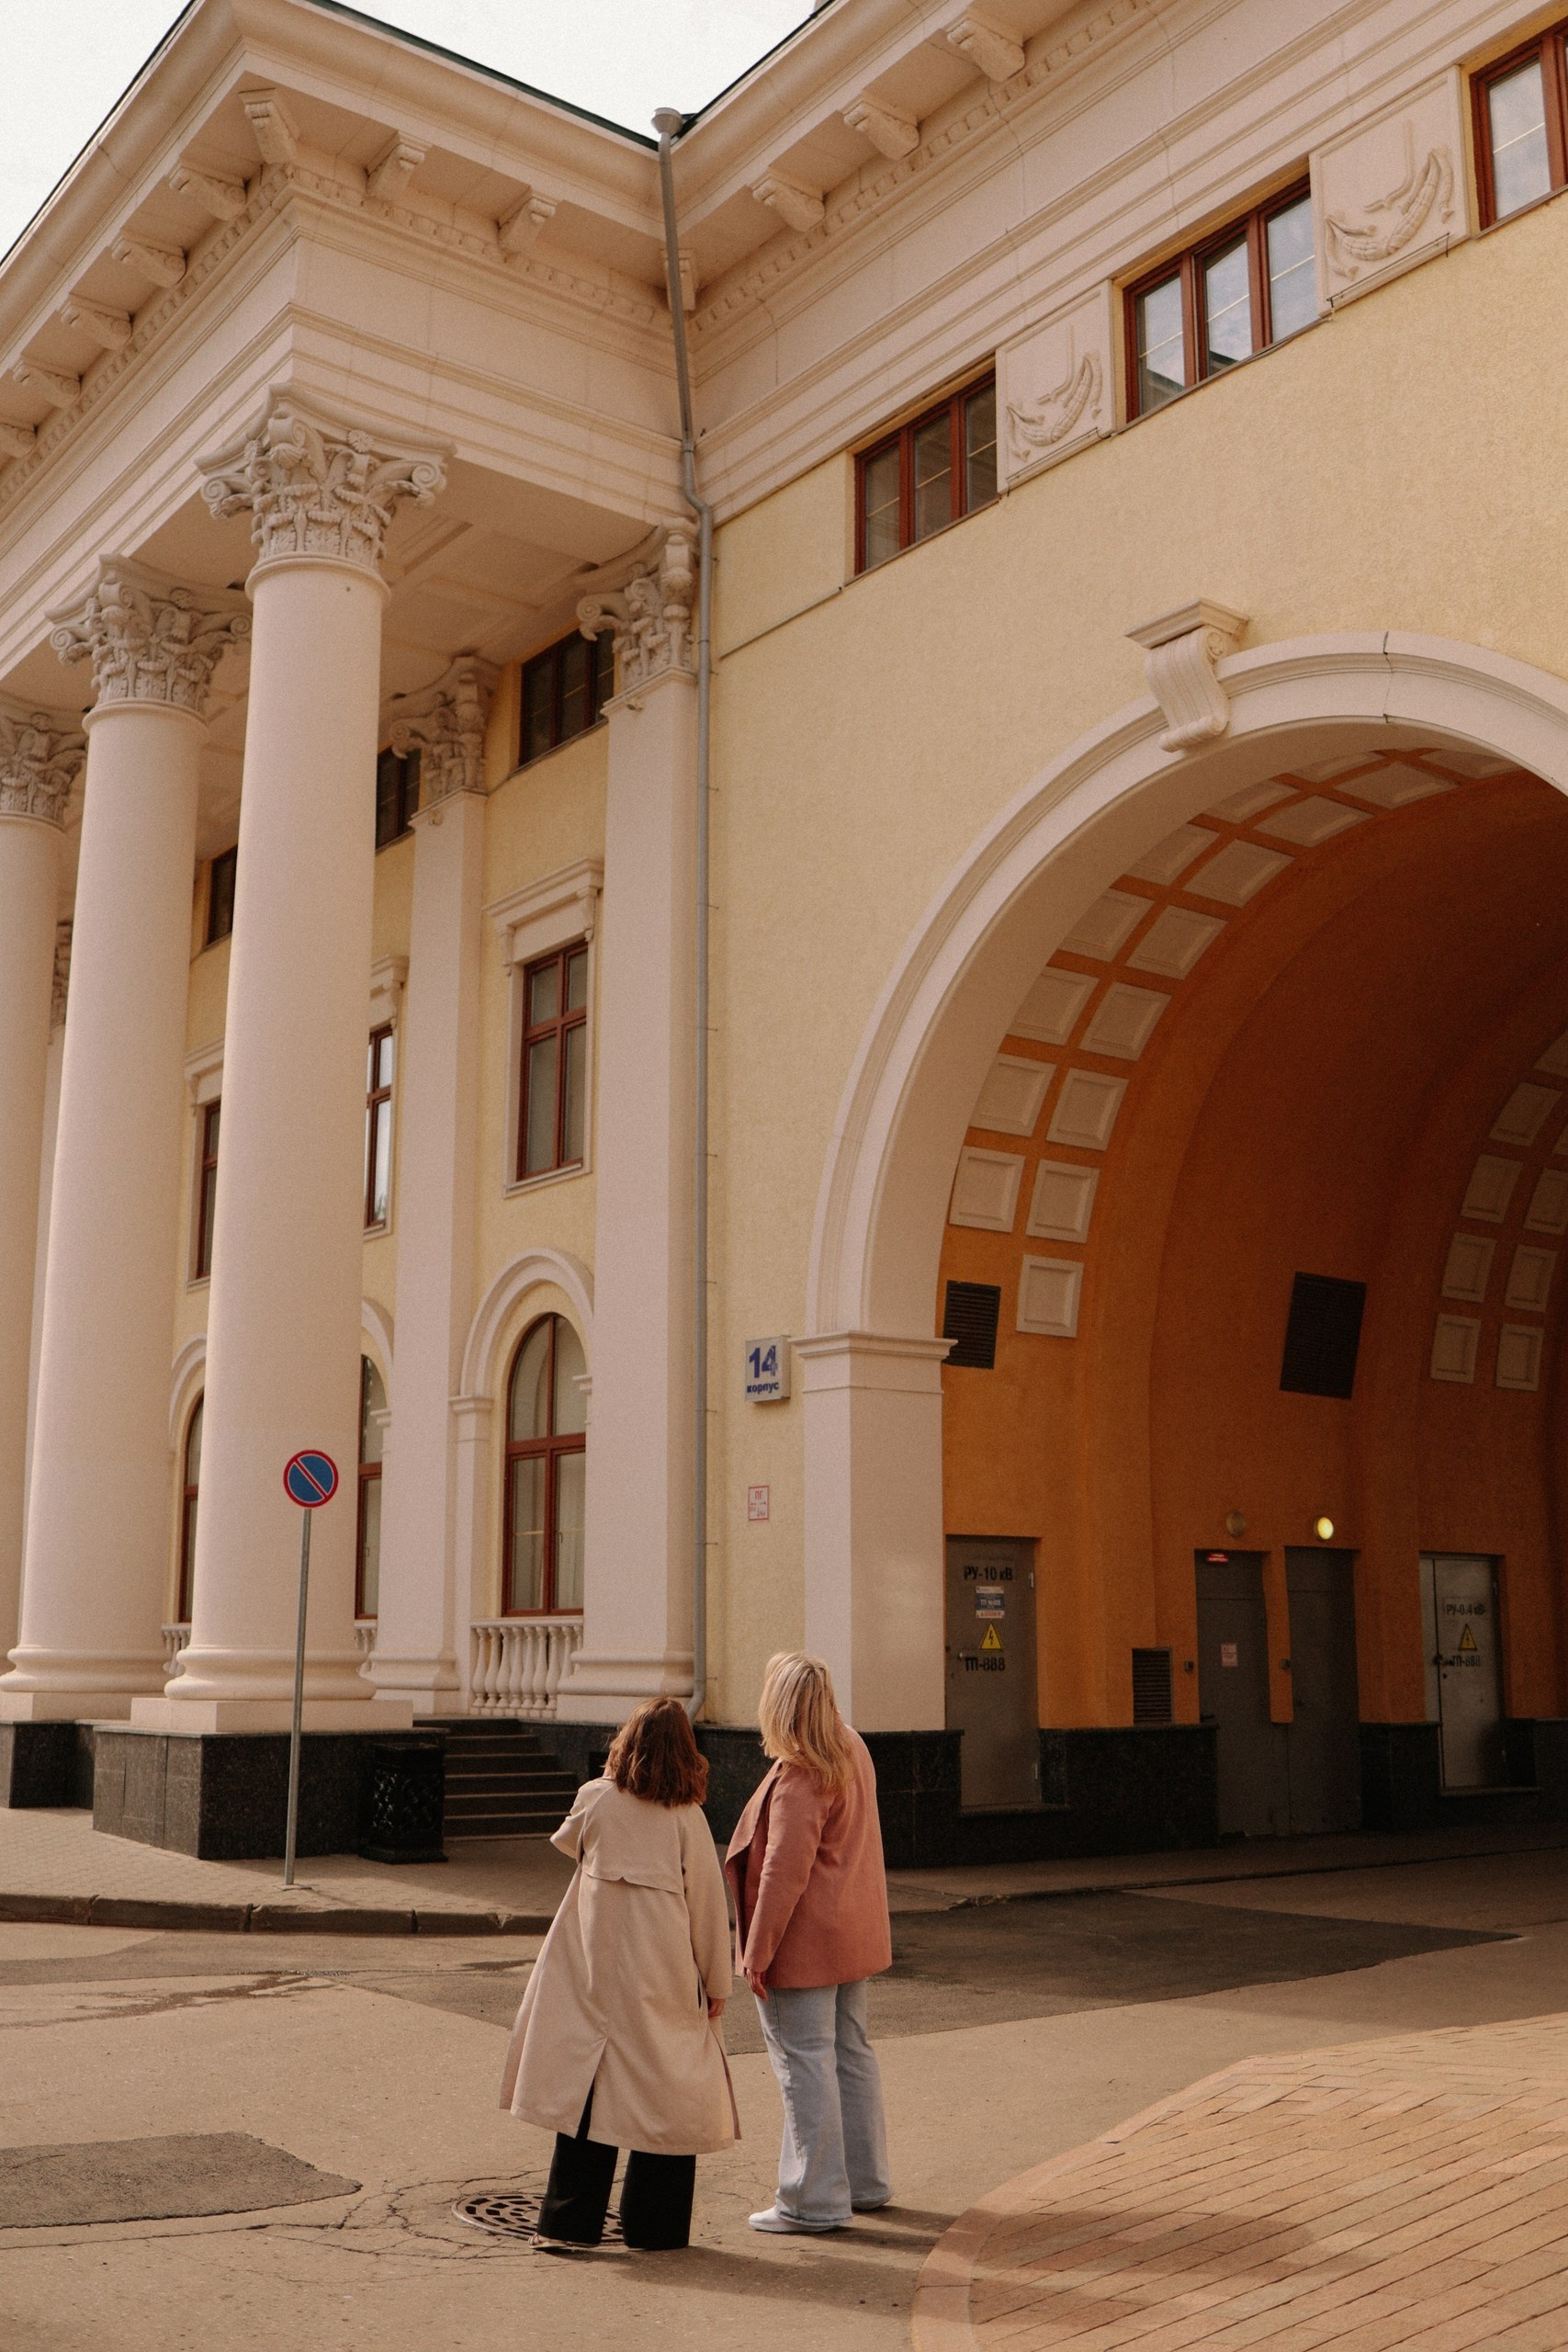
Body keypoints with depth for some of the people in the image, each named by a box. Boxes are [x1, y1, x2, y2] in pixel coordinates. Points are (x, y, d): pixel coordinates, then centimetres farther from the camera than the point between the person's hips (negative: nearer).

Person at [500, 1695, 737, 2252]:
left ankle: (569, 2221, 13)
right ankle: (654, 2225, 15)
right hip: (663, 1978, -2)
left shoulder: (595, 1801, -4)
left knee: (587, 2090, 10)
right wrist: (716, 1983, 5)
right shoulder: (687, 1817, -9)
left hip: (594, 1974, 2)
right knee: (664, 2095, 9)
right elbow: (708, 1903, -5)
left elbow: (566, 1840, 18)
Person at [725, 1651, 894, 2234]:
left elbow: (784, 1874, -24)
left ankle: (815, 2201, 6)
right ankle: (865, 2182, 28)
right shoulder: (854, 1751, 5)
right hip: (854, 1937, 9)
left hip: (805, 1943, -9)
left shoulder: (798, 1781, -23)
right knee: (851, 2054, 18)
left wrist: (757, 1952, -18)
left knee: (805, 2066, -1)